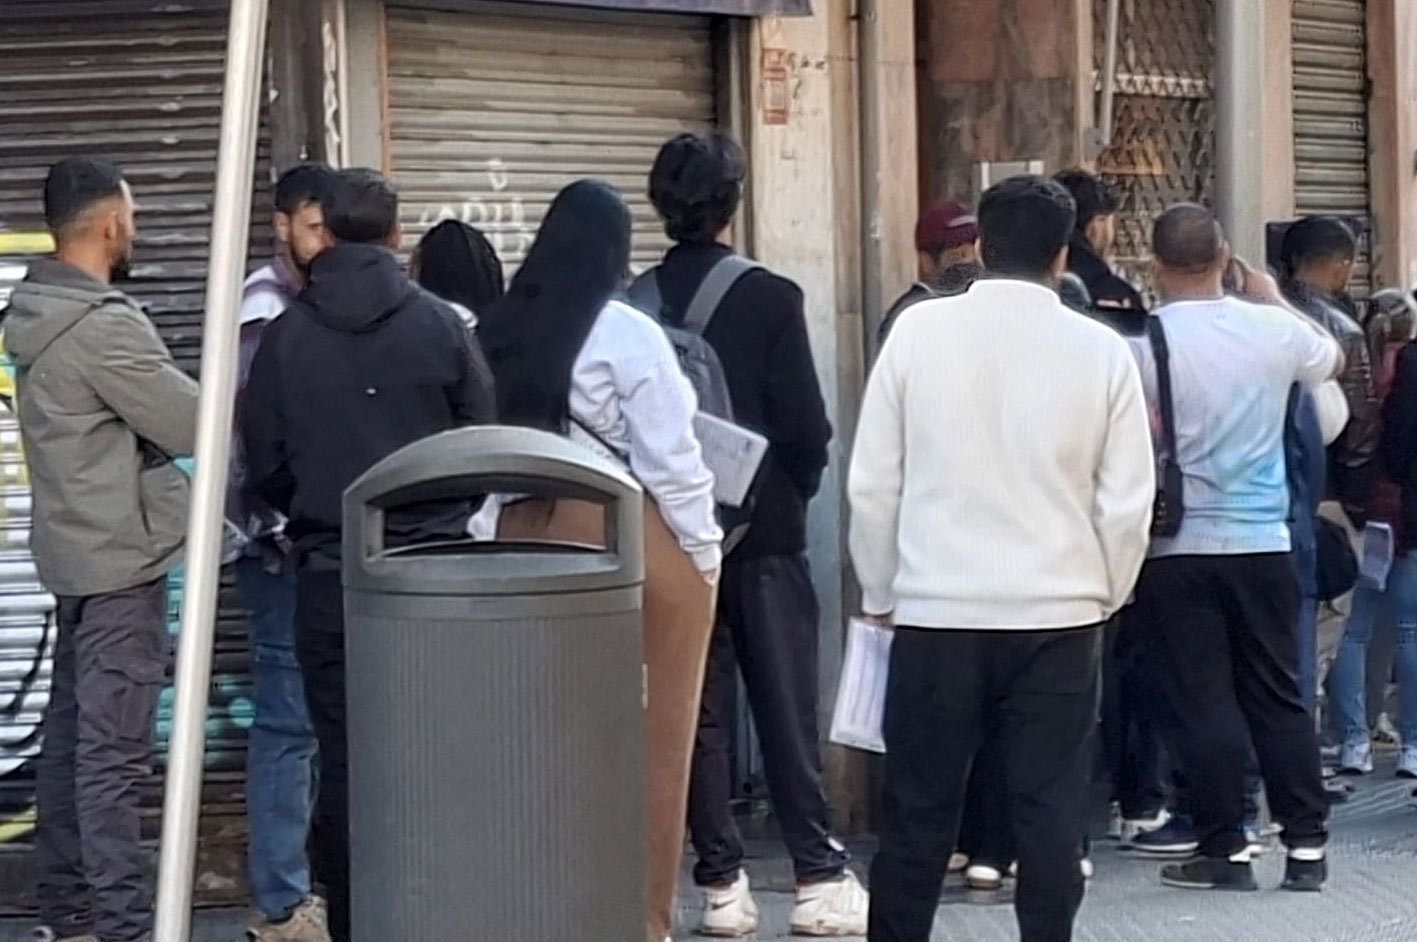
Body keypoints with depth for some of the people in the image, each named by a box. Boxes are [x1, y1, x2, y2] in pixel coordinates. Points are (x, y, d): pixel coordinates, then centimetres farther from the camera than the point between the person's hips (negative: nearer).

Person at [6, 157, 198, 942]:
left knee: (71, 732, 13)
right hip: (121, 557, -10)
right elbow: (195, 427, -14)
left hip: (79, 550, 10)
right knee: (114, 750, -8)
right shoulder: (104, 324, -20)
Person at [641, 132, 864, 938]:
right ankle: (820, 876, 2)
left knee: (699, 710, 7)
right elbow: (806, 424, -11)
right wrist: (797, 490, 7)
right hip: (764, 529, -3)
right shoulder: (770, 298, -10)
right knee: (787, 709, 2)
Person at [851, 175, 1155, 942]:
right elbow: (1127, 504, -1)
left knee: (918, 811, 7)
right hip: (1059, 615, 0)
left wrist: (881, 592, 11)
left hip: (938, 611, 0)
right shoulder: (1100, 350, -2)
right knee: (1050, 812, 5)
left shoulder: (919, 330, -3)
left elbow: (873, 483, -1)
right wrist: (1103, 597, 15)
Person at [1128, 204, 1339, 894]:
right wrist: (1275, 298, 33)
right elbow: (1332, 359, 22)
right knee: (1278, 697, 12)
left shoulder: (1144, 342, -12)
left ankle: (1225, 850, 4)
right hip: (1263, 544, 4)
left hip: (1179, 547, -4)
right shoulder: (1274, 330, 0)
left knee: (1200, 702, 2)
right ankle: (1306, 845, 13)